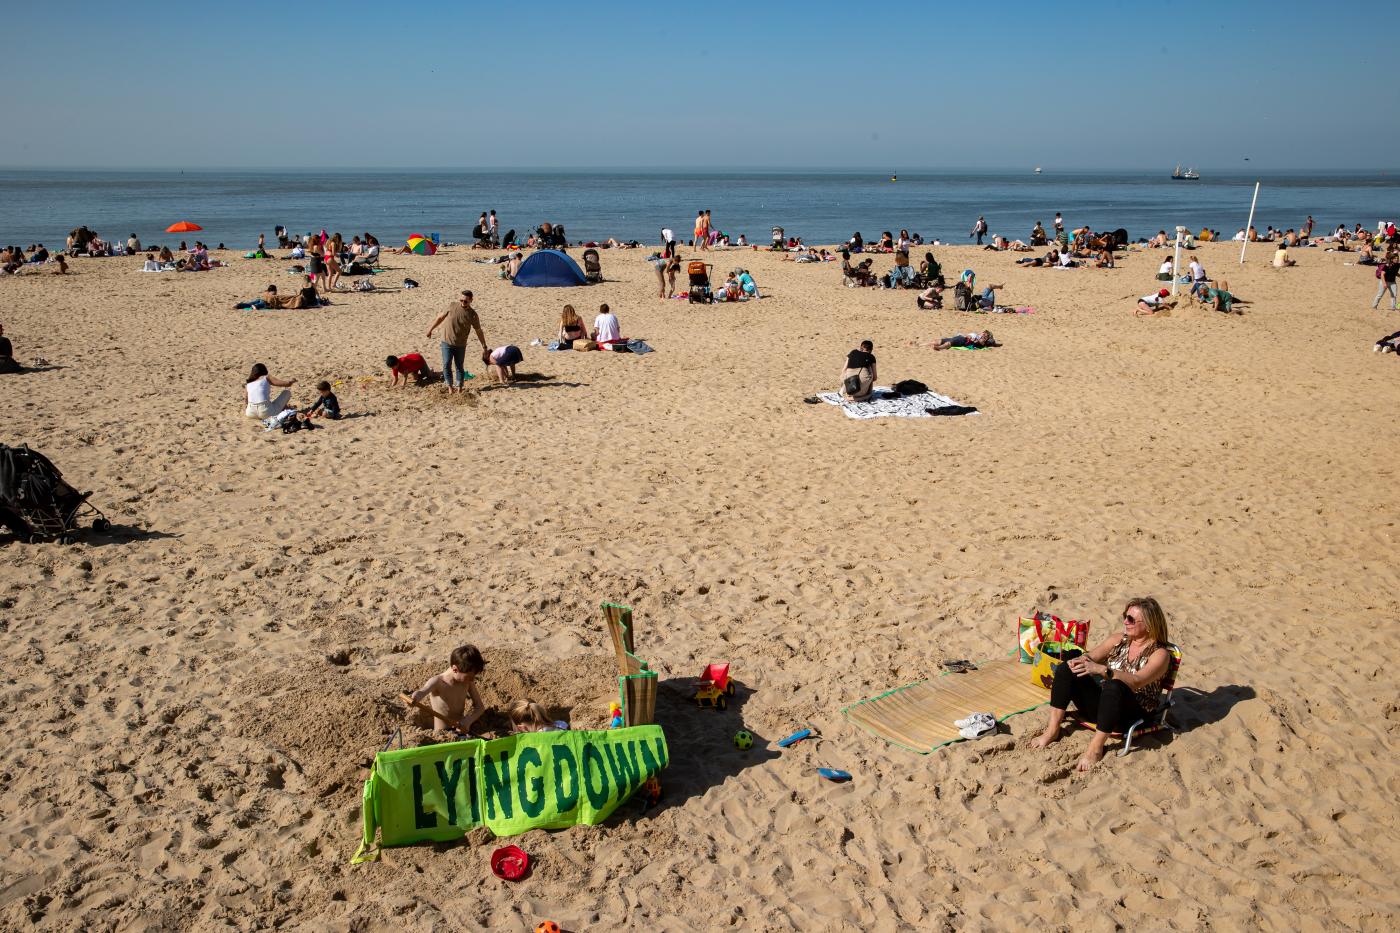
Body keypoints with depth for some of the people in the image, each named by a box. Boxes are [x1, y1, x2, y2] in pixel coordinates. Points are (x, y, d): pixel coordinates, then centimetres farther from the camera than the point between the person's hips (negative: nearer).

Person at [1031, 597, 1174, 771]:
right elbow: (1090, 658, 3)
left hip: (1132, 716, -6)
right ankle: (1053, 729, -15)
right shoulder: (1118, 641, 11)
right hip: (1103, 703, 6)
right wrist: (1079, 661, -22)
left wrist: (1102, 669, -38)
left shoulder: (1160, 654, -8)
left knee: (1114, 686, -39)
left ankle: (1096, 747, -32)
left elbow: (1136, 681, -25)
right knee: (1066, 669, -14)